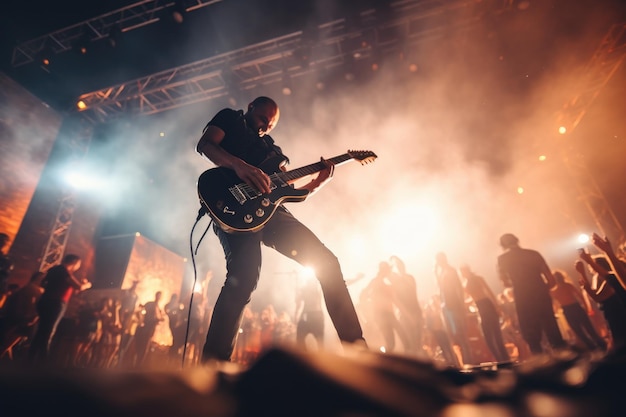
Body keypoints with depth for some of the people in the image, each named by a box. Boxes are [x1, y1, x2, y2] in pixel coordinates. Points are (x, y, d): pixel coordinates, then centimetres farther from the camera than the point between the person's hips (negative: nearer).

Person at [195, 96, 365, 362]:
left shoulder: (272, 149, 33)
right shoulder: (229, 118, 21)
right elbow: (204, 145, -1)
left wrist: (318, 182, 11)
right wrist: (239, 164, -20)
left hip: (270, 210, 6)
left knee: (326, 262, -4)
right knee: (244, 275, -30)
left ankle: (355, 344, 3)